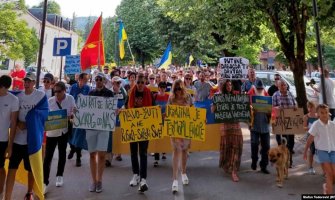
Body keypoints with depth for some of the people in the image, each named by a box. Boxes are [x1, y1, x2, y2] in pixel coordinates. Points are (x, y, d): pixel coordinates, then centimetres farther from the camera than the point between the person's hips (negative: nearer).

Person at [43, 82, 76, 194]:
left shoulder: (70, 99, -7)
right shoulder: (50, 100, -8)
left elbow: (74, 112, 1)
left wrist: (70, 116, -19)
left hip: (64, 130, 1)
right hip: (51, 131, -1)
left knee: (62, 153, 16)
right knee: (48, 156, -4)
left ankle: (59, 176, 35)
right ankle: (45, 182, 5)